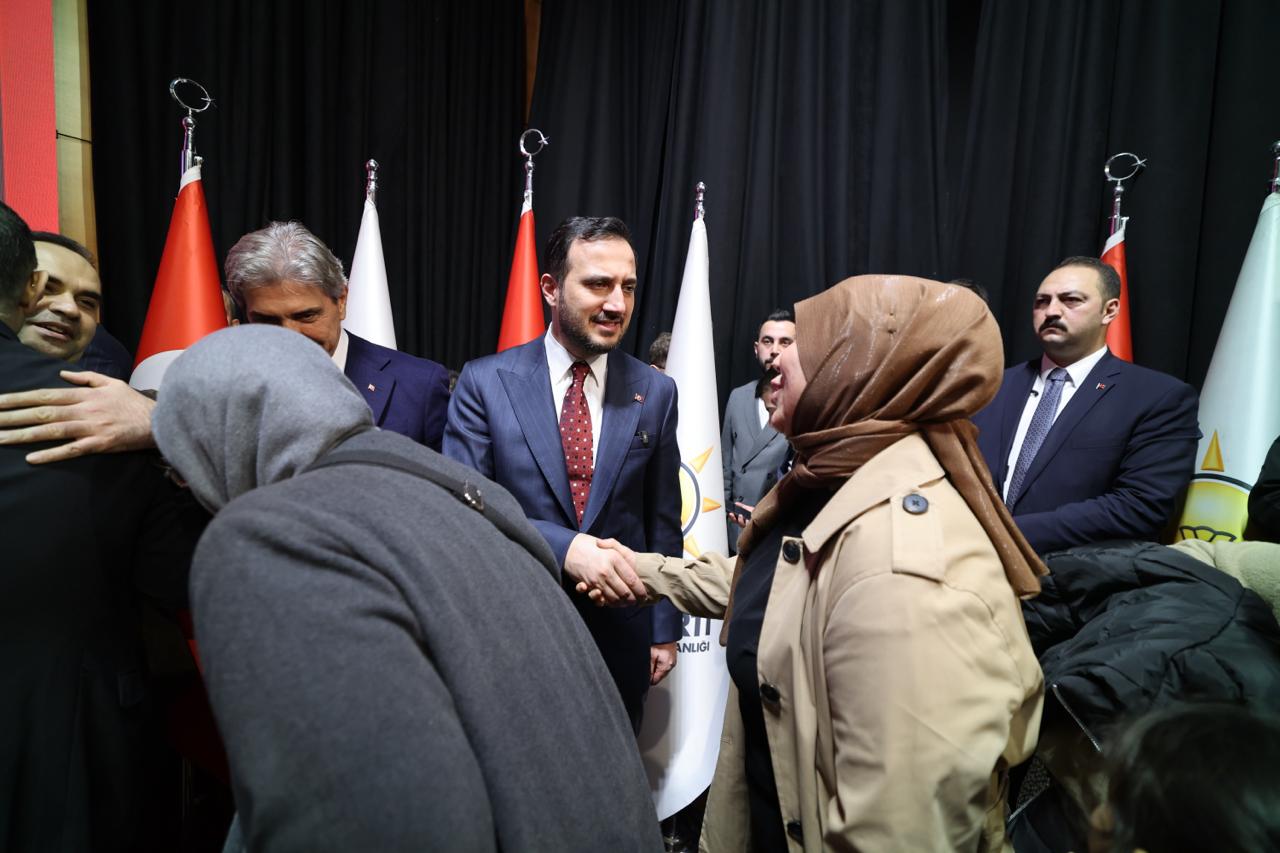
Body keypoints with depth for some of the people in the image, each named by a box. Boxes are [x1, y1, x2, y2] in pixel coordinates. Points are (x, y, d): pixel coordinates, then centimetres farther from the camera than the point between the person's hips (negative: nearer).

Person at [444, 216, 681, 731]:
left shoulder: (654, 392, -1)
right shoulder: (485, 382, -7)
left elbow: (662, 523, 4)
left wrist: (664, 631, 5)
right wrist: (561, 547, -27)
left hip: (620, 638, 2)